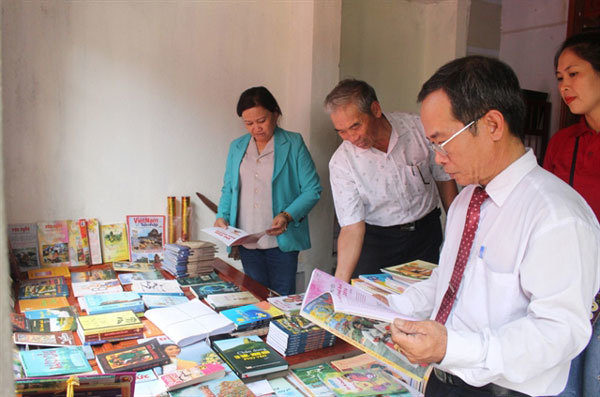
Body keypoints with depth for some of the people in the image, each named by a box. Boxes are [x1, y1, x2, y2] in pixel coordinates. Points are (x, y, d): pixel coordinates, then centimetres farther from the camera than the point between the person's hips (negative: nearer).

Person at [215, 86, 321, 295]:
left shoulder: (293, 144, -2)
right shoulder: (236, 147, 13)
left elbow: (312, 189, -6)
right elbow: (228, 188, 18)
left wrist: (287, 216, -20)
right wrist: (222, 216, 0)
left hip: (281, 241, -4)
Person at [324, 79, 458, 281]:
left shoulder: (418, 128, -13)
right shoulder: (341, 162, -17)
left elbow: (444, 178, 2)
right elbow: (352, 227, -18)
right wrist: (339, 283, -28)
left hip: (427, 234, 2)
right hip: (377, 240, -1)